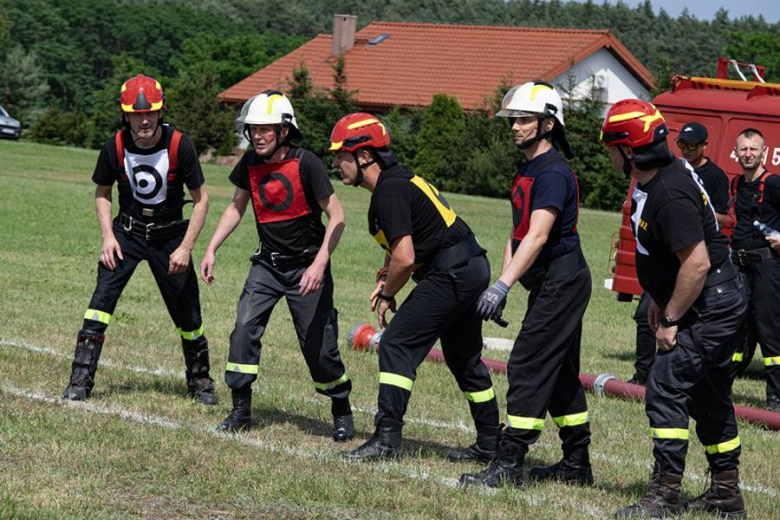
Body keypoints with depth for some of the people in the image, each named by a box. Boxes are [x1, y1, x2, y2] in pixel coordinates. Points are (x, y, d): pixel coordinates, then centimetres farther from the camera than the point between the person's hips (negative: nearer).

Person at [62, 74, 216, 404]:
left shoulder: (179, 146, -18)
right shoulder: (115, 148, -12)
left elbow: (201, 199, -9)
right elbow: (103, 192, 6)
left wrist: (186, 247, -14)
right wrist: (108, 236, -6)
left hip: (170, 235, -1)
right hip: (127, 231, 1)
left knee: (186, 312, 2)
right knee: (103, 294, -16)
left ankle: (199, 381, 24)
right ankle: (81, 380, -12)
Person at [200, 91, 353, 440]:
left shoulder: (305, 164, -19)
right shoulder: (250, 164, -3)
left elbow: (336, 217, -17)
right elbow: (237, 207, 14)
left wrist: (319, 264, -26)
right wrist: (211, 249, 7)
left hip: (306, 267, -4)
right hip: (268, 264, 5)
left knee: (318, 344, -2)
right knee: (245, 327, -11)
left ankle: (342, 411, 20)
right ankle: (240, 410, -1)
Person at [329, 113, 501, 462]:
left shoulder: (389, 192, -18)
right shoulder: (399, 179, 14)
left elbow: (404, 259, -22)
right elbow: (400, 243, 25)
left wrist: (386, 295, -6)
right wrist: (386, 278, 8)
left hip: (452, 273, -11)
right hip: (473, 267, 11)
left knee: (397, 345, -10)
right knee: (463, 355, 19)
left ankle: (387, 438, -13)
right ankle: (490, 443, 27)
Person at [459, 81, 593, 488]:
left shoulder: (553, 173, -18)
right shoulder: (527, 171, 14)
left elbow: (538, 236, -26)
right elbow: (518, 234, 17)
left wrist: (503, 285, -31)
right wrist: (501, 282, 9)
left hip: (561, 281, -11)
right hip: (553, 284, 11)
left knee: (528, 366, -12)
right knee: (560, 372, 14)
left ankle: (509, 464, -11)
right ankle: (576, 463, 22)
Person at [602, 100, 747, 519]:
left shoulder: (669, 195, -26)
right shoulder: (655, 180, 6)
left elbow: (697, 263, -29)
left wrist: (670, 320, -19)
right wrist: (659, 300, 19)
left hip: (709, 307, -11)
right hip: (720, 305, 11)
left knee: (665, 390, -13)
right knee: (708, 397, 17)